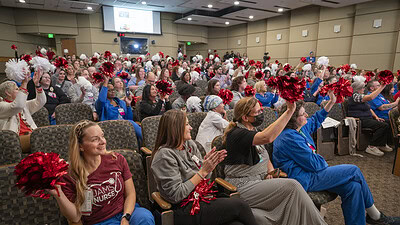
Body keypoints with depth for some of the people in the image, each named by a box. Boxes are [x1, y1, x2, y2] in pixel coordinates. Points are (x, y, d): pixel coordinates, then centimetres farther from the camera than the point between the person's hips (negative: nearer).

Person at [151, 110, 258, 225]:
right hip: (185, 209, -6)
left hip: (203, 198, 6)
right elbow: (175, 195, -19)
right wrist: (203, 172, -20)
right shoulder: (165, 155, -16)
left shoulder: (190, 144, 6)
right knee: (240, 206, -15)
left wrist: (209, 165, -9)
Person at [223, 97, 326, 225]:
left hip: (260, 181, 8)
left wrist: (270, 171, -1)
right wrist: (290, 110, -30)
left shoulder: (252, 131, 13)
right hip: (243, 188, -8)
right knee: (292, 186, -19)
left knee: (292, 186, -14)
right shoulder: (237, 134, -17)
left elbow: (265, 158, 21)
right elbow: (267, 137, -35)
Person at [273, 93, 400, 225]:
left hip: (308, 171, 10)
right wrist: (325, 163, -1)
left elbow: (315, 121, 25)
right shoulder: (289, 138, -25)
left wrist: (331, 102, 20)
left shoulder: (299, 128, 7)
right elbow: (314, 164, -22)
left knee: (353, 186, -6)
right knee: (354, 171, -4)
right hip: (304, 181, -10)